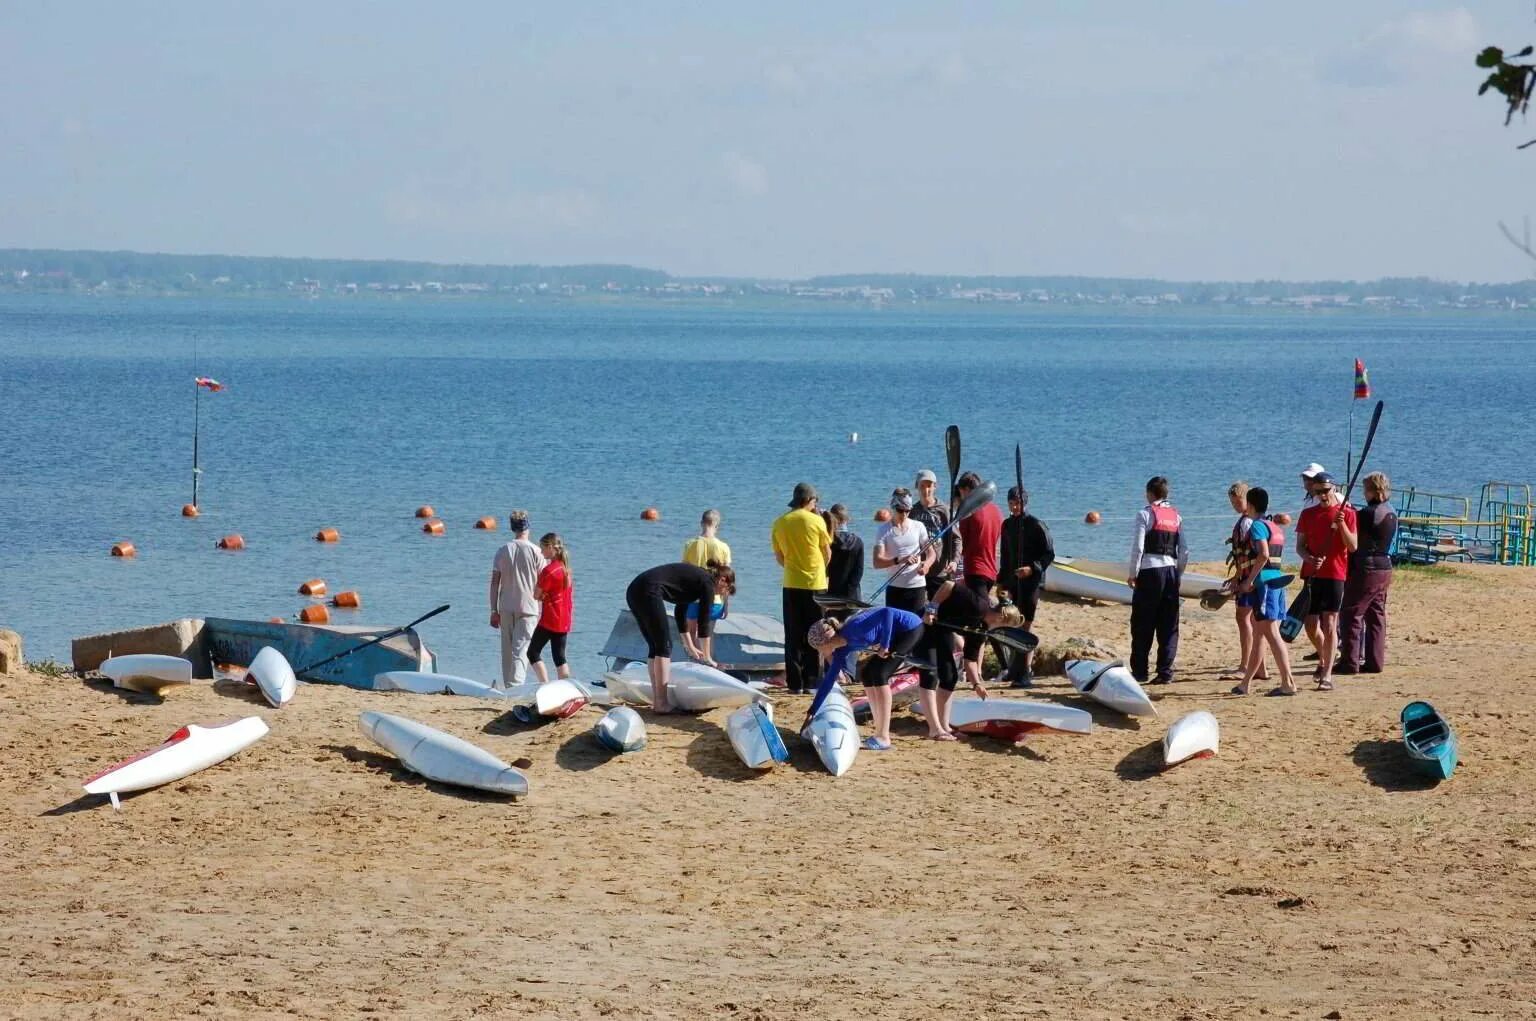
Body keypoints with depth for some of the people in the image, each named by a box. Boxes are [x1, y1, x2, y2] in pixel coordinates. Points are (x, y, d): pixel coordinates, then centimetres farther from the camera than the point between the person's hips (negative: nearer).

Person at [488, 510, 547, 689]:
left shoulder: (502, 551, 2)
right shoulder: (535, 551, -5)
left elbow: (494, 583, 1)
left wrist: (494, 611, 6)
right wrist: (543, 611, 6)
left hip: (506, 608, 3)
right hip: (528, 608, -3)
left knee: (507, 650, 11)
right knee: (521, 650, -7)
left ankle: (508, 685, 16)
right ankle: (515, 685, -21)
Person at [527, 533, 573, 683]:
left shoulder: (549, 570, -15)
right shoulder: (566, 568, 11)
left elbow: (537, 594, -10)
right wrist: (544, 596, 4)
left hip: (549, 620, -8)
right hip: (564, 621, 8)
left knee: (533, 652, 0)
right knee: (559, 657, 8)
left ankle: (545, 686, -11)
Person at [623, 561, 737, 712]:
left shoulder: (695, 576, 27)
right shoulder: (708, 582, 3)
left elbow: (680, 613, 34)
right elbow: (703, 622, 5)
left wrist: (690, 647, 38)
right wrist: (706, 657, 14)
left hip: (634, 590, 9)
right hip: (648, 592, -9)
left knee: (655, 646, 14)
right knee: (664, 646, -3)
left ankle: (656, 700, 14)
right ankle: (661, 703, -5)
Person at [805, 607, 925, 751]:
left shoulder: (853, 628, -26)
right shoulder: (841, 650, 0)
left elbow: (887, 612, -31)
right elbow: (829, 679, 7)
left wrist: (884, 645, -28)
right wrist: (812, 711, 9)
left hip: (910, 628, -9)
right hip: (898, 635, 9)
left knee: (879, 673, -16)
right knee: (867, 674, 8)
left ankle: (883, 738, -16)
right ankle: (879, 732, 13)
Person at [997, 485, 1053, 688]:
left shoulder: (1036, 525, -8)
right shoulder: (1007, 525, 12)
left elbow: (1049, 554, -8)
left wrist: (1032, 568, -21)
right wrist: (1002, 581, 19)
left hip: (1031, 580, -7)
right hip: (1013, 581, 7)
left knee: (1026, 625, -9)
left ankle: (1025, 673, -10)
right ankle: (1015, 669, 22)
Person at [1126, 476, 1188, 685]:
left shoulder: (1145, 514, -5)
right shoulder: (1176, 516, 11)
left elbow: (1138, 547, -11)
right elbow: (1184, 551, 9)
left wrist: (1132, 573, -3)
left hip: (1149, 572, -4)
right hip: (1171, 570, 4)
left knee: (1142, 624, 3)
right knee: (1169, 626, 6)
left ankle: (1139, 671, 6)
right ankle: (1165, 672, 2)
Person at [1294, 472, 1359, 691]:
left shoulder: (1347, 513, -1)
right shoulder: (1308, 514, 9)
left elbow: (1353, 546, -6)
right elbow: (1300, 545, 9)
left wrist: (1342, 525, -20)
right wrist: (1309, 558, -11)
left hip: (1335, 574, -4)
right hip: (1312, 573, 4)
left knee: (1329, 624, -9)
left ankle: (1327, 675, -11)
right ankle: (1323, 661, 33)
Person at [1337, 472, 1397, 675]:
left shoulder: (1370, 513, -17)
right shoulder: (1391, 513, 10)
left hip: (1366, 569, -8)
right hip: (1385, 568, 8)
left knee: (1350, 614, -2)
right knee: (1377, 616, 11)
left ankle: (1349, 662, -4)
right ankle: (1375, 661, 11)